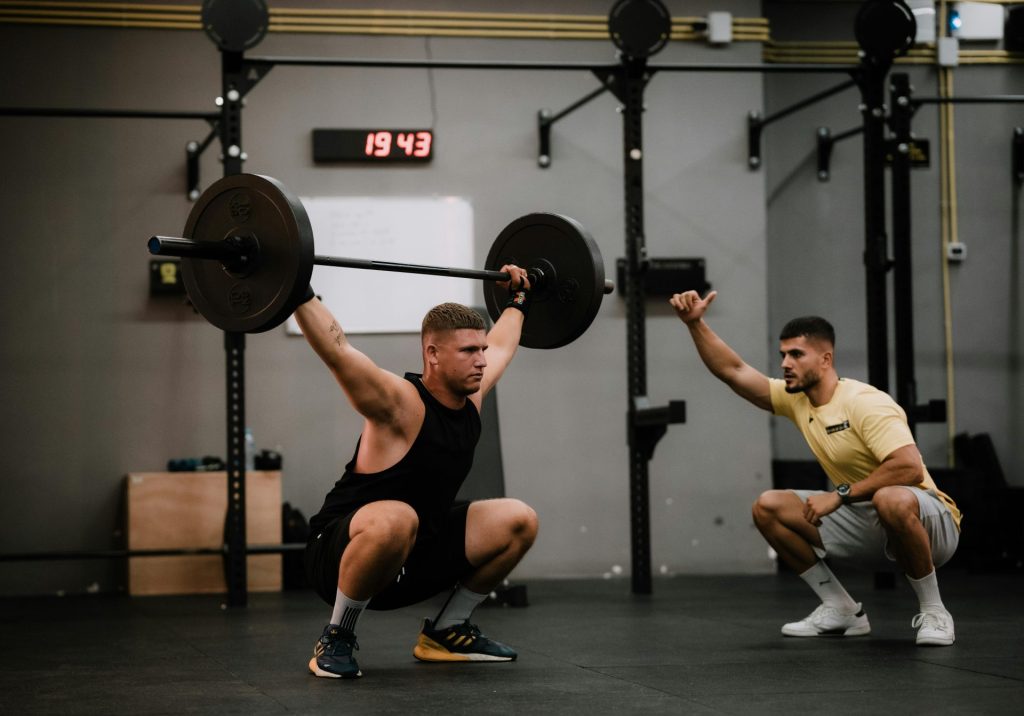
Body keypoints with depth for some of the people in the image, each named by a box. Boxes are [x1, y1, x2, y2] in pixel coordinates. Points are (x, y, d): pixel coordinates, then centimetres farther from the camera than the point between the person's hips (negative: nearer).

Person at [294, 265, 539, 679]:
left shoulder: (471, 397, 2)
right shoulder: (400, 404, -21)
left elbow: (501, 346, 23)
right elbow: (337, 351, -33)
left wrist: (518, 300, 32)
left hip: (415, 557, 8)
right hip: (339, 556, -8)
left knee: (519, 521, 2)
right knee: (395, 520, -42)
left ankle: (446, 632, 13)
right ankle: (335, 640, -18)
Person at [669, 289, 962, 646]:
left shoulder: (865, 403, -22)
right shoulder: (796, 400, 2)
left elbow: (909, 468, -33)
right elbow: (733, 372, 4)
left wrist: (839, 494, -28)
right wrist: (696, 323, -8)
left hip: (928, 522, -8)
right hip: (866, 526, 8)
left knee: (892, 501, -43)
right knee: (768, 507, -1)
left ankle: (933, 612, -20)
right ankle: (841, 609, 4)